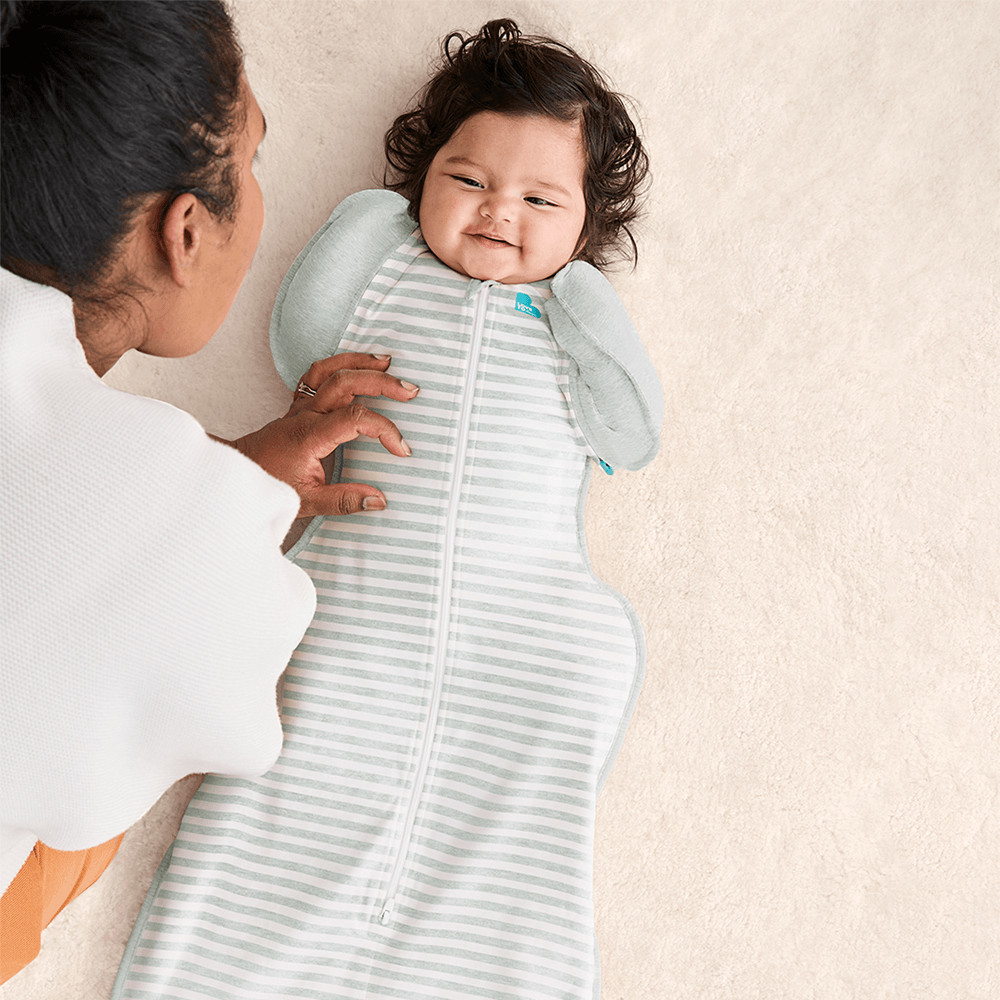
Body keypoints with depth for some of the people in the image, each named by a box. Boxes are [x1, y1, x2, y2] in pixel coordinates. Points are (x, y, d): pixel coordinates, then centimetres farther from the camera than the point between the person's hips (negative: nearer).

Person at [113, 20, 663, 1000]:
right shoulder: (386, 274, 13)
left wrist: (573, 287, -2)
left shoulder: (576, 317, 14)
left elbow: (634, 433, 1)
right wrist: (382, 217, 5)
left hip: (525, 637, 1)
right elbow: (302, 346, -1)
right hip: (354, 616, 0)